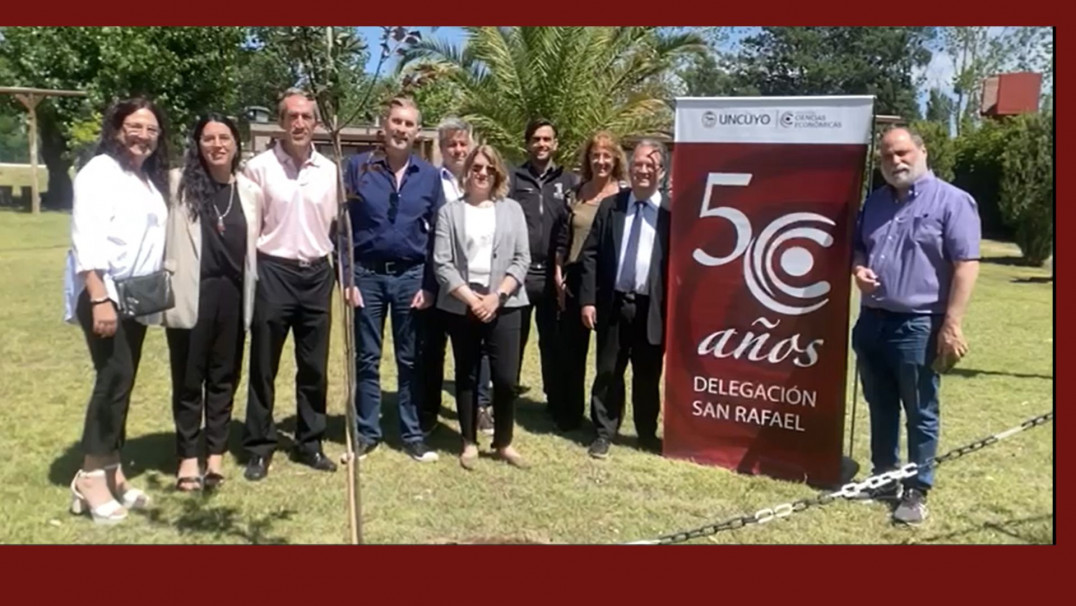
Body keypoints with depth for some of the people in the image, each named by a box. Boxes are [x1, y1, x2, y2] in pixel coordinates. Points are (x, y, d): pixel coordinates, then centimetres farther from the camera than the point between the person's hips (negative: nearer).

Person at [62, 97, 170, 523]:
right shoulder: (100, 171, -7)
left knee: (122, 382, 9)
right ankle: (91, 477, -4)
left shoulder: (152, 180, 16)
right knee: (115, 376, -13)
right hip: (102, 293, -8)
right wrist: (100, 298, -25)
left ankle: (111, 473, 17)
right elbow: (87, 238, -17)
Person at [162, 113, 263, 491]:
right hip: (191, 292, -2)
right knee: (188, 378, 6)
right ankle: (188, 457, 18)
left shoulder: (251, 191, 7)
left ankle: (215, 454, 22)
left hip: (233, 293, 3)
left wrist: (253, 290, 10)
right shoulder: (182, 186, -2)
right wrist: (167, 288, -8)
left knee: (224, 377, 10)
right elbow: (168, 237, -2)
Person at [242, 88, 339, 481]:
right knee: (263, 366, 5)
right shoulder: (258, 167, -4)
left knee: (314, 367, 10)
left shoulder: (329, 170, 6)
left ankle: (310, 443, 23)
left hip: (317, 274, 3)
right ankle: (259, 447, 17)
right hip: (272, 272, -3)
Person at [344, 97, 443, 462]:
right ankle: (366, 432, 22)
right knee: (366, 359, 9)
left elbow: (437, 234, 4)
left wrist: (430, 284, -2)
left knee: (410, 359, 9)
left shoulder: (429, 175, 2)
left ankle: (412, 434, 21)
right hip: (367, 274, -1)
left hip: (411, 276, 1)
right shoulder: (358, 167, -2)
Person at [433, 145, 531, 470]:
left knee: (506, 378, -3)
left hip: (504, 304, 0)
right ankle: (469, 443, 21)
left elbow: (522, 259, 1)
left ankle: (504, 442, 15)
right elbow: (442, 263, -3)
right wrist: (471, 298, -12)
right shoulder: (450, 212, 4)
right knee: (466, 376, 9)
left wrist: (497, 296, -10)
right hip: (462, 305, 0)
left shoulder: (512, 209, 7)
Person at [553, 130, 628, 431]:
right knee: (571, 350, 10)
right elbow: (563, 239, 9)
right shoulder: (576, 194, 7)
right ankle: (569, 414, 24)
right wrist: (559, 276, 3)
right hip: (576, 279, 3)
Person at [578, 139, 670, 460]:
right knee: (608, 372, 10)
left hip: (652, 308, -1)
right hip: (613, 303, 2)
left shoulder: (671, 212, -3)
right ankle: (604, 432, 23)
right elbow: (590, 254, 3)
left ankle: (647, 434, 28)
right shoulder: (610, 206, 4)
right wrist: (587, 299, -4)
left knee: (648, 376, 11)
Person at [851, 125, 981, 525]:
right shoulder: (875, 202, 12)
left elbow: (966, 264, -13)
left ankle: (917, 491, 16)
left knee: (920, 414, 4)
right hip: (872, 321, 6)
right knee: (881, 409, 16)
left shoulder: (951, 201, -8)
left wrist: (952, 325, -19)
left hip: (918, 326, -6)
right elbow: (858, 246, 23)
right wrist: (858, 268, -2)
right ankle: (884, 479, 30)